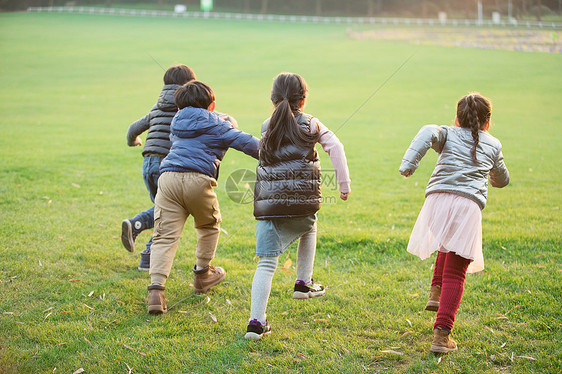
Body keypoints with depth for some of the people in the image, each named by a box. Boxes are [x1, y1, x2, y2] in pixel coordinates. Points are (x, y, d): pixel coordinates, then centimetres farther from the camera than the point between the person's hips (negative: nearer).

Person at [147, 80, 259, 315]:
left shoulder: (176, 123, 26)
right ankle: (202, 274, 35)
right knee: (209, 225, 25)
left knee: (165, 237, -2)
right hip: (198, 180, -4)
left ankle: (156, 289, -19)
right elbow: (246, 142, 7)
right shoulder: (216, 125, 10)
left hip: (168, 175, 4)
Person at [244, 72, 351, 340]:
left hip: (268, 205, 1)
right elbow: (335, 148, -3)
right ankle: (303, 283, 33)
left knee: (266, 263, 1)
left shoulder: (267, 127, 14)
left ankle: (256, 322, -8)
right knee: (309, 230, 34)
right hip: (302, 202, -1)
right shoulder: (311, 124, 7)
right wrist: (344, 184, -2)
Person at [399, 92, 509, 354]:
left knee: (449, 246, 35)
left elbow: (429, 132, -5)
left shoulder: (449, 134, 20)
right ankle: (441, 335, -9)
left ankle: (436, 292, 21)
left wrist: (409, 162, -15)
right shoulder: (493, 145, 24)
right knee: (455, 273, 0)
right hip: (469, 205, -1)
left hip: (438, 200, 1)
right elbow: (502, 180, 39)